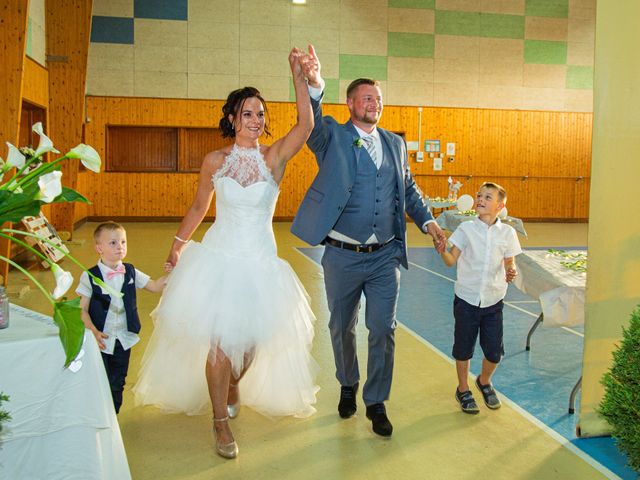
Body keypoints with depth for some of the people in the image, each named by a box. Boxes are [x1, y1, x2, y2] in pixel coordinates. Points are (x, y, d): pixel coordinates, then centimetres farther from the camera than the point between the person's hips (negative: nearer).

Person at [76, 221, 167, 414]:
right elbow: (82, 310, -9)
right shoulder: (90, 277, -11)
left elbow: (155, 286, 3)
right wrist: (94, 332, -21)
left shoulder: (131, 273, -1)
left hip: (123, 340, 4)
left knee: (117, 385, 16)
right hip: (100, 340, -3)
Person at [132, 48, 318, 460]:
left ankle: (233, 387, 45)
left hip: (260, 261, 1)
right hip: (220, 258, 0)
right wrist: (178, 245, 19)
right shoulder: (215, 160, 0)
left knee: (250, 341, 12)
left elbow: (306, 124, -21)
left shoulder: (275, 157, -4)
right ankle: (221, 423, 16)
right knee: (220, 343, -2)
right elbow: (199, 207, 13)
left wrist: (299, 77, -27)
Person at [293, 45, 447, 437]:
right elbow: (311, 124, -25)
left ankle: (376, 402, 20)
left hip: (386, 257, 2)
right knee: (342, 328, 15)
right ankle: (348, 386, 39)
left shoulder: (396, 143, 11)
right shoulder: (333, 137, -2)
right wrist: (314, 85, -44)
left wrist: (427, 221, 2)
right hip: (342, 256, -2)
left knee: (383, 331, 3)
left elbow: (409, 189, 18)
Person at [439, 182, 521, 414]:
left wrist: (511, 273, -16)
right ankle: (463, 390, 32)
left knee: (494, 351, 7)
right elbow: (451, 260, -6)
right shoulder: (466, 229, -5)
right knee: (463, 348, 11)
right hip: (466, 298, -1)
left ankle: (484, 381, 38)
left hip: (493, 300, 1)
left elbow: (509, 264, 6)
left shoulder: (507, 233, -2)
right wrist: (442, 250, -26)